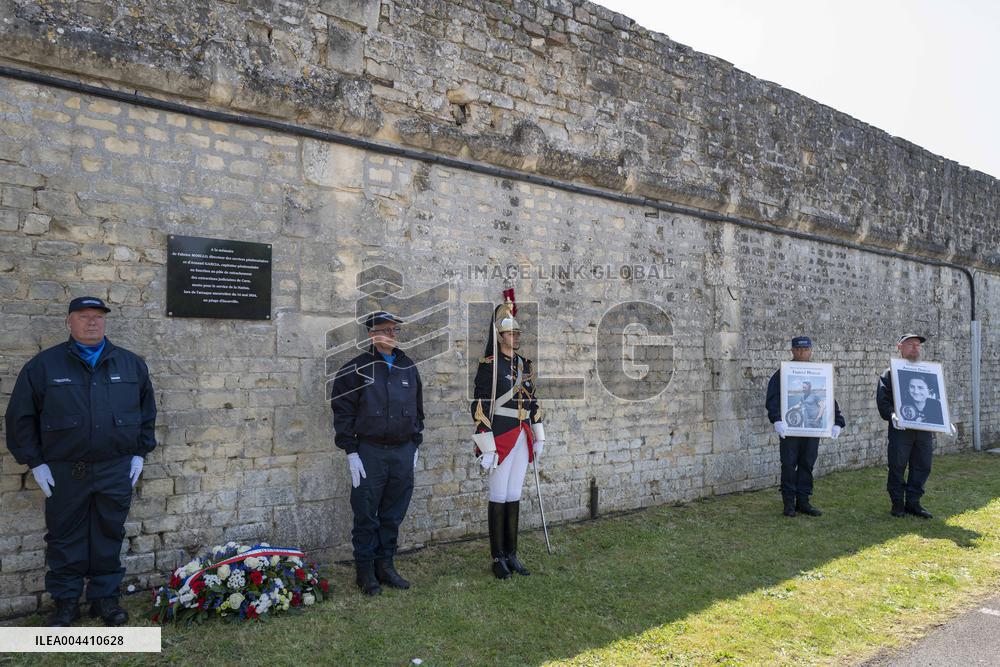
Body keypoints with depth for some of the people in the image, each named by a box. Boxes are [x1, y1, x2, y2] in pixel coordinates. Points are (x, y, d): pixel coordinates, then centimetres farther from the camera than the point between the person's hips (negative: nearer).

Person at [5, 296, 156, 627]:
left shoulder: (131, 364, 6)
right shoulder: (44, 365, 0)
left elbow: (147, 411, 13)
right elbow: (21, 416, 3)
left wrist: (139, 452, 8)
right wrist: (35, 462, -1)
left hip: (116, 470, 1)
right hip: (64, 472, -1)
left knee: (110, 536, 10)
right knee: (65, 538, 9)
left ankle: (105, 596, 24)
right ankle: (66, 601, 24)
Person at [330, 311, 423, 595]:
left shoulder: (408, 367, 10)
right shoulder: (356, 369, -5)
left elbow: (418, 409, 17)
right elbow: (343, 412, -7)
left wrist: (414, 445, 13)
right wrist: (351, 452, -11)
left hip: (403, 452, 4)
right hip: (369, 452, -4)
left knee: (393, 515, 12)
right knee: (366, 516, 4)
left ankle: (385, 565, 26)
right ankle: (365, 570, 18)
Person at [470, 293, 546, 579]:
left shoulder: (524, 364, 11)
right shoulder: (489, 365, -10)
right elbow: (480, 407, -14)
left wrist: (538, 436, 15)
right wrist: (486, 448, -17)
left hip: (522, 437, 6)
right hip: (501, 437, -6)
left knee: (514, 497, 12)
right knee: (499, 497, 2)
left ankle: (511, 554, 21)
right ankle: (497, 558, 14)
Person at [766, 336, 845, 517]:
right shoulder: (782, 374, -1)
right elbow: (772, 399, -8)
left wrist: (837, 422, 2)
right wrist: (777, 419, -22)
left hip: (813, 428, 3)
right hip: (789, 428, -3)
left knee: (807, 465, 8)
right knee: (789, 465, 1)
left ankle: (803, 501, 18)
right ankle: (789, 502, 11)